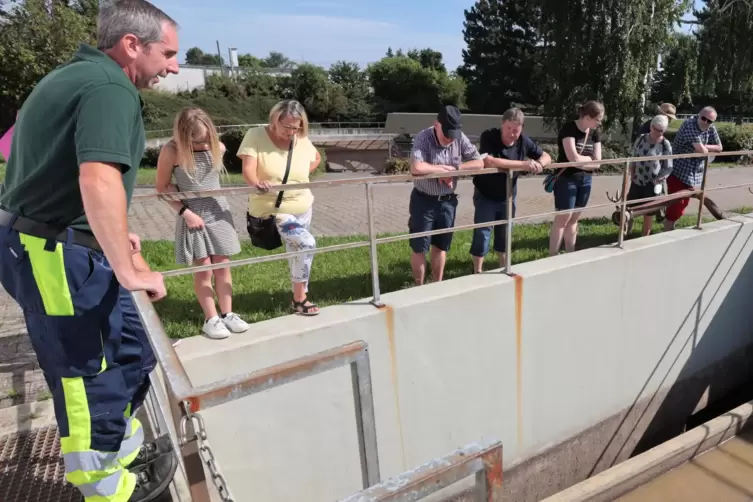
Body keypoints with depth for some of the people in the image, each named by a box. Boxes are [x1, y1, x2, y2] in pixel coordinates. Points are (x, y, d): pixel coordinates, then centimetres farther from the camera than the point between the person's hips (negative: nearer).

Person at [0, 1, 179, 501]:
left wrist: (109, 236, 22)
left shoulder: (77, 75, 16)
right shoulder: (110, 86, -17)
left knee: (129, 350, 19)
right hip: (58, 254, -10)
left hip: (59, 244, 10)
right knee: (89, 378, 4)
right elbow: (99, 182, -32)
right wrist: (129, 270, -24)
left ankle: (127, 452, 39)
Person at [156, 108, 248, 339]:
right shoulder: (171, 151, -14)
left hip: (219, 211, 3)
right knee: (203, 269, 2)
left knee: (222, 266, 7)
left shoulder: (218, 147, -5)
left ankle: (227, 314, 18)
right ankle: (211, 319, 14)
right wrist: (185, 212, -13)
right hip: (193, 214, -3)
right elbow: (162, 187, -7)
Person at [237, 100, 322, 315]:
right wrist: (258, 182, -46)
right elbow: (248, 169, -24)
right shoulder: (255, 136, -14)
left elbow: (317, 158, 17)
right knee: (307, 244, -23)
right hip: (272, 209, -5)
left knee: (298, 252, 18)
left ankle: (300, 297, 38)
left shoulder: (303, 141, -3)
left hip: (302, 208, 6)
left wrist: (300, 176, 3)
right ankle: (299, 299, -6)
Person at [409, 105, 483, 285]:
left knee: (441, 246, 17)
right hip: (423, 200, -4)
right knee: (419, 247, 7)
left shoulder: (460, 138, -6)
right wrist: (443, 168, -23)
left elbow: (479, 163, -7)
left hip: (448, 201, 4)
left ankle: (437, 285, 34)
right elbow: (416, 168, -37)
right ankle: (419, 288, 24)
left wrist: (453, 168, -20)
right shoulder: (423, 138, -20)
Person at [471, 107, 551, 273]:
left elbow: (546, 156, 2)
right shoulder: (488, 136, -23)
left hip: (508, 196, 5)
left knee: (504, 234, 17)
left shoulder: (523, 141, -9)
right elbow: (488, 161, -40)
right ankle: (477, 271, 12)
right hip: (485, 195, -4)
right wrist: (523, 164, -39)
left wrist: (539, 164, -25)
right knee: (482, 234, -3)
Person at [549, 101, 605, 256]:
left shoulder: (595, 133, 5)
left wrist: (580, 160, -12)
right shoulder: (569, 129, -15)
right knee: (563, 218, -4)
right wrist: (589, 158, -7)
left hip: (585, 180, 6)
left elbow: (597, 163, 1)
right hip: (567, 179, -6)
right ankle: (552, 257, 3)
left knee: (574, 219, 12)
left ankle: (570, 255, 21)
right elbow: (573, 158, -24)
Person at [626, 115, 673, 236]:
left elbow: (668, 168, -7)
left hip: (653, 184, -3)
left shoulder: (665, 145, -10)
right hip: (637, 181, 3)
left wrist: (658, 180, -16)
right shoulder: (641, 139, -1)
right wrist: (632, 174, 0)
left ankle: (645, 236, 21)